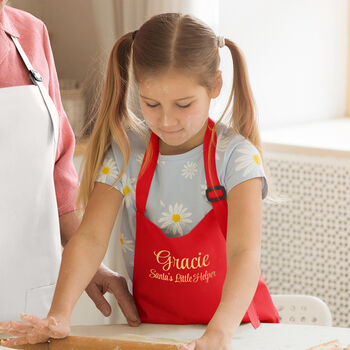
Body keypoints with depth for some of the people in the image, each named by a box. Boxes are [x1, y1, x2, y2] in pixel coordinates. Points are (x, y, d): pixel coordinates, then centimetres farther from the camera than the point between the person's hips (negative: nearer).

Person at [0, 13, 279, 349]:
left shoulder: (234, 155, -12)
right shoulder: (126, 152, -4)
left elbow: (245, 254, -24)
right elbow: (90, 237, -13)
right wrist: (59, 315, -29)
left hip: (235, 322, -1)